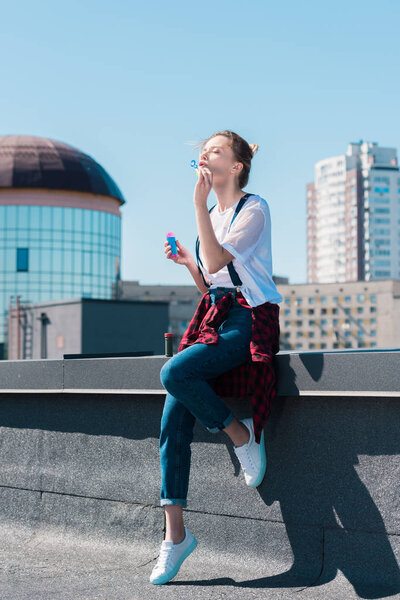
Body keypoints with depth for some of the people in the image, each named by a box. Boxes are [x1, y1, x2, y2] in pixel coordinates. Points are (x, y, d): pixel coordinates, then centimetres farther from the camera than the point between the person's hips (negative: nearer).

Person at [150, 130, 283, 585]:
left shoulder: (254, 208, -3)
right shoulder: (213, 216, 19)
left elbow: (217, 261, -19)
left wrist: (199, 203, -19)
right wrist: (184, 259, 5)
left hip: (249, 319, -7)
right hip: (214, 318, 7)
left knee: (175, 372, -32)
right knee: (173, 419, -10)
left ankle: (242, 434, -8)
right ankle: (175, 532, -5)